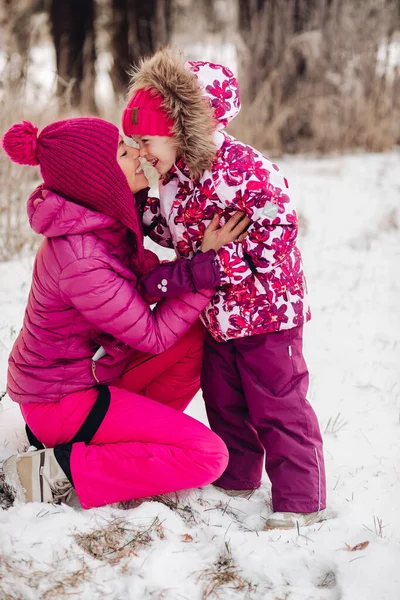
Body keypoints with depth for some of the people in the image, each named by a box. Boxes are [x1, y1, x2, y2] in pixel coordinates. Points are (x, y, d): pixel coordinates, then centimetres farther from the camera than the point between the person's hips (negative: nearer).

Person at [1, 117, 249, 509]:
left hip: (93, 370, 9)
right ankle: (58, 469, -9)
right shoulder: (80, 261, -32)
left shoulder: (102, 217, -4)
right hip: (61, 399, -9)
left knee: (199, 337, 2)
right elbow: (153, 335, -21)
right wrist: (207, 260, -21)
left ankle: (131, 437, 8)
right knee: (208, 455, -13)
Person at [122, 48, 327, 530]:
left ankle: (301, 502, 9)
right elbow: (177, 231, 11)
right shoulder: (176, 175, 1)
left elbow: (275, 228, -25)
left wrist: (211, 268, -26)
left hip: (264, 307, -8)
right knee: (222, 401, 18)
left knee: (277, 404, -1)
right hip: (214, 312, 8)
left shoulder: (238, 167, -24)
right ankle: (234, 481, 34)